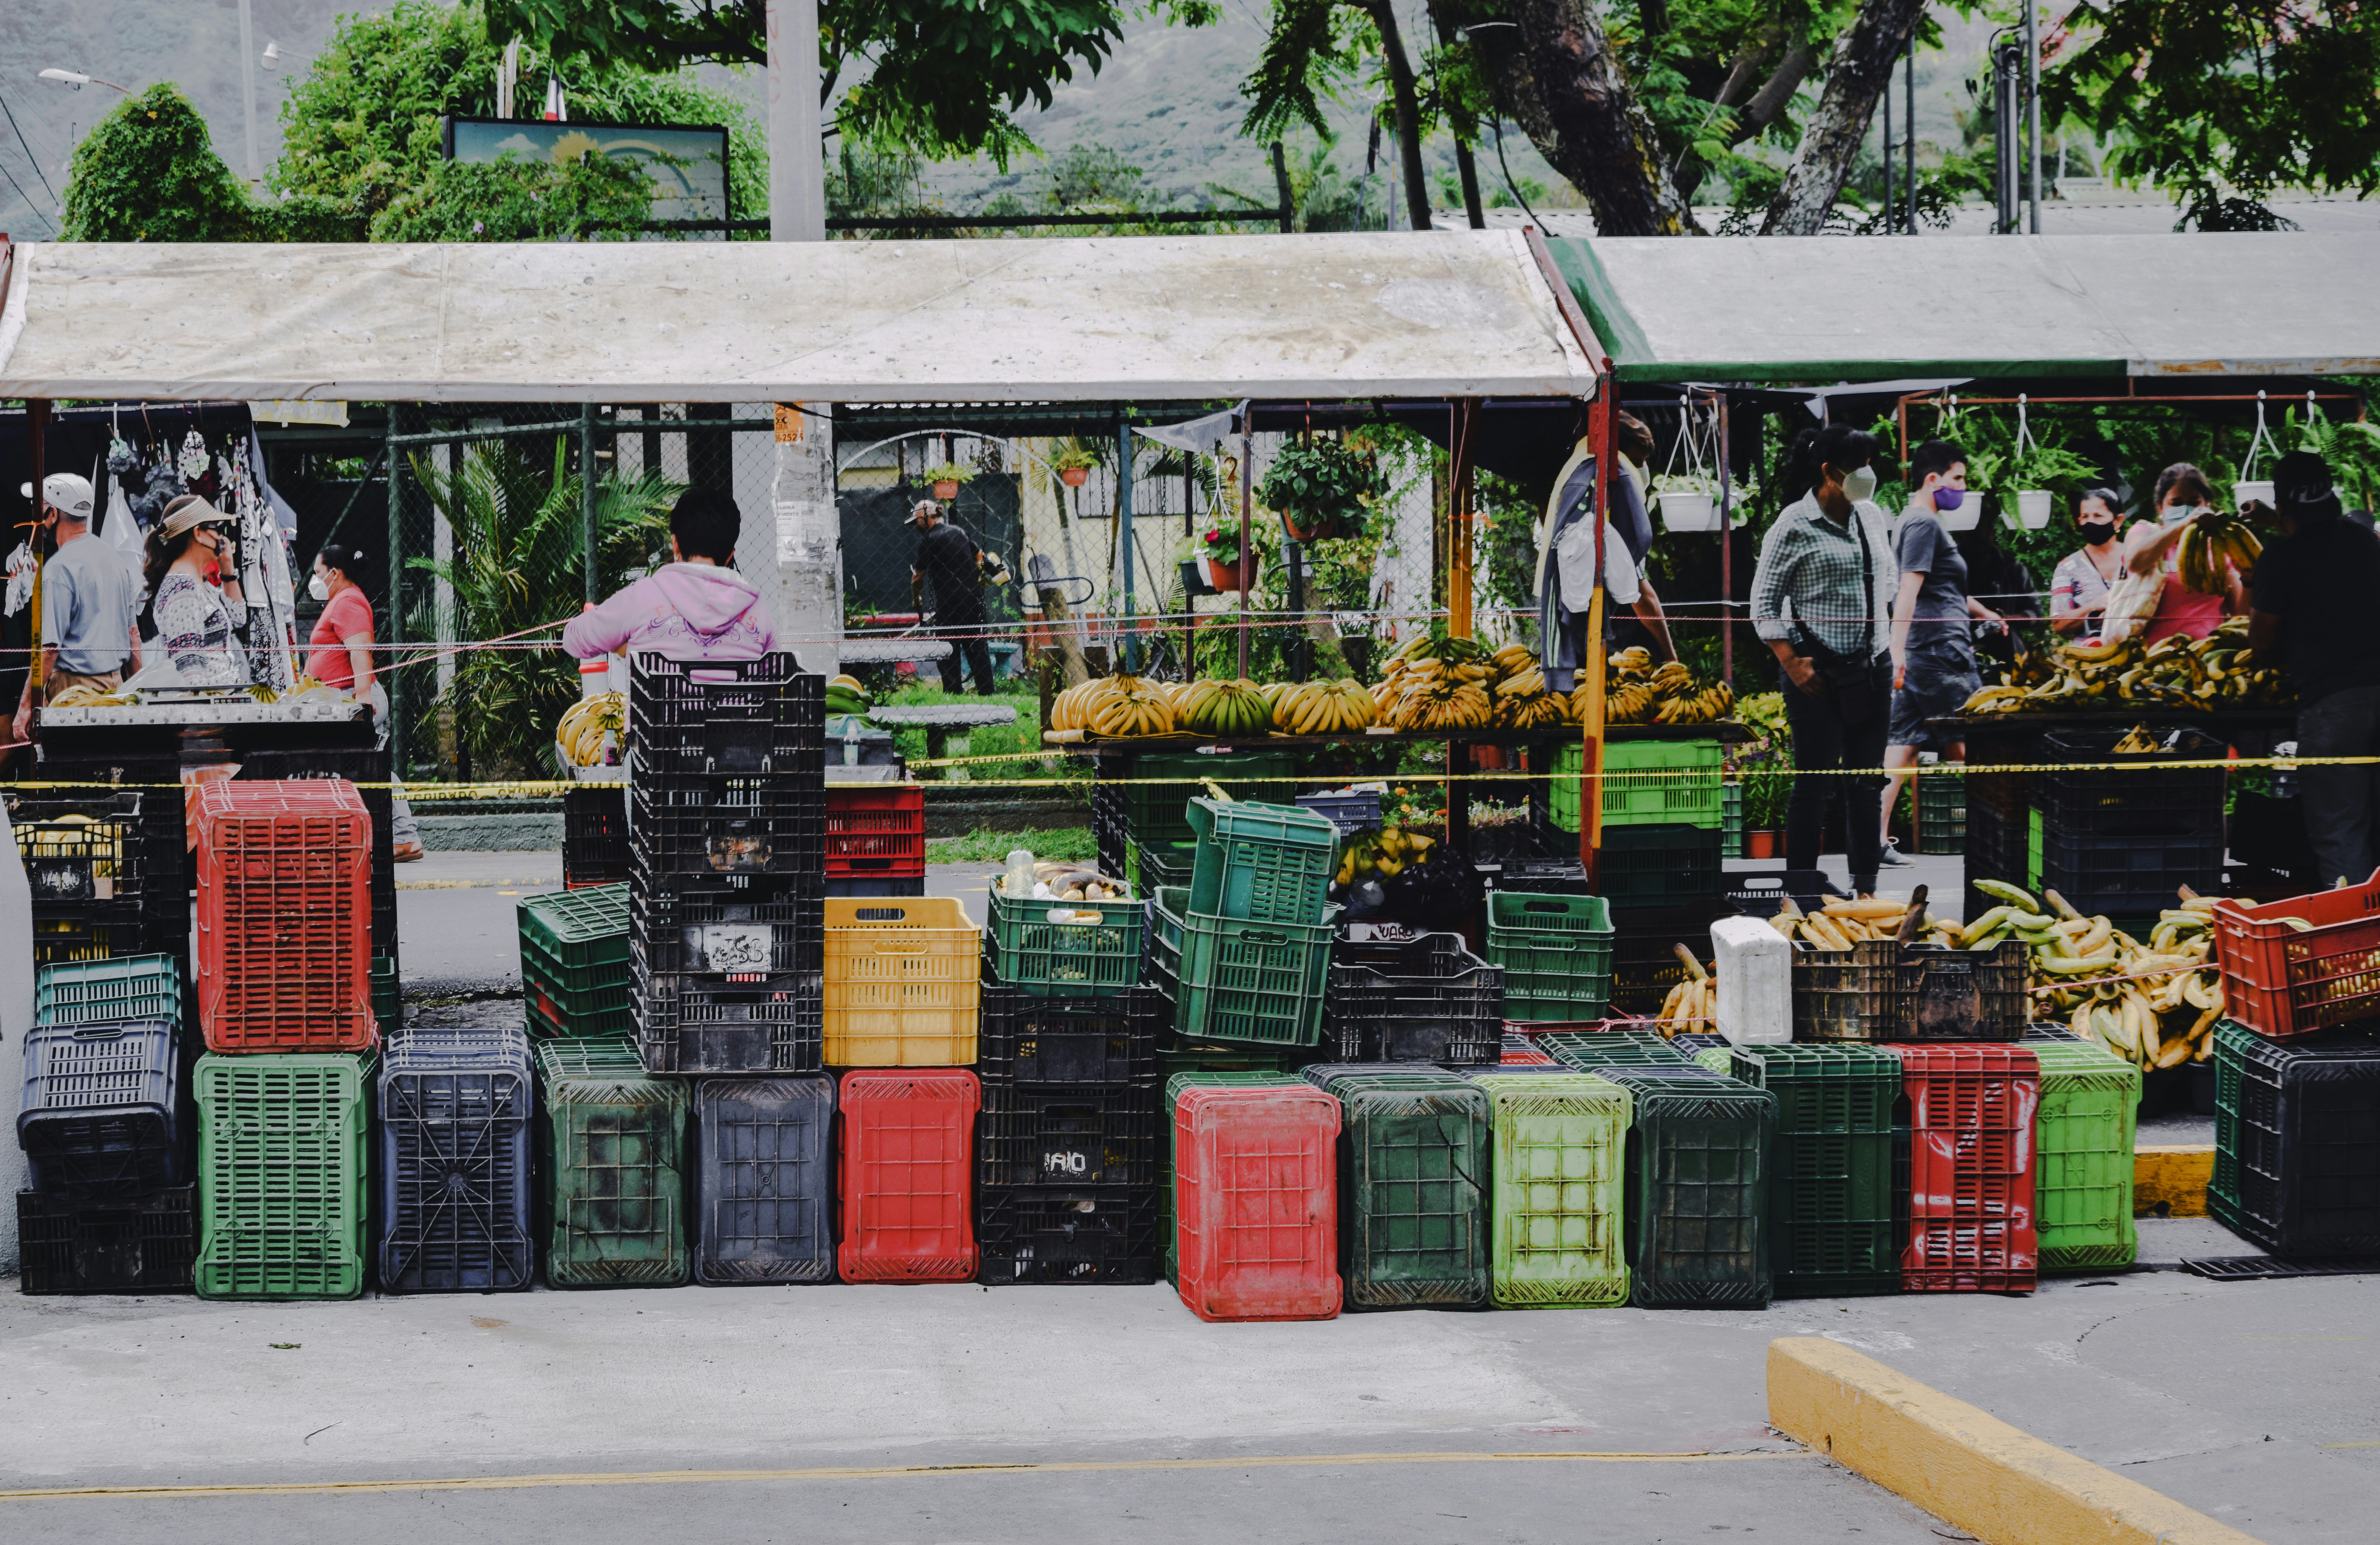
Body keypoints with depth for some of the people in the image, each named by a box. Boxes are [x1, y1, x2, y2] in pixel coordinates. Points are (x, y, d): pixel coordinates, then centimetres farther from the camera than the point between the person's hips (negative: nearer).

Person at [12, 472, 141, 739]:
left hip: (75, 686, -8)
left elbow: (49, 647, -18)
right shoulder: (115, 558, 12)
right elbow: (133, 631, 18)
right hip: (115, 682, 8)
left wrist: (26, 706, -16)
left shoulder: (59, 568, -13)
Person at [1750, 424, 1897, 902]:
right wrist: (1792, 663, -14)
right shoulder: (1795, 525, -9)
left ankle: (1866, 888, 16)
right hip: (1819, 673, -6)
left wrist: (1891, 651, 15)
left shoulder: (1872, 517, 9)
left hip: (1872, 668, 6)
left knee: (1867, 783, 9)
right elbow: (1764, 601, -7)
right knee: (1816, 784, -4)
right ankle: (1802, 890, 3)